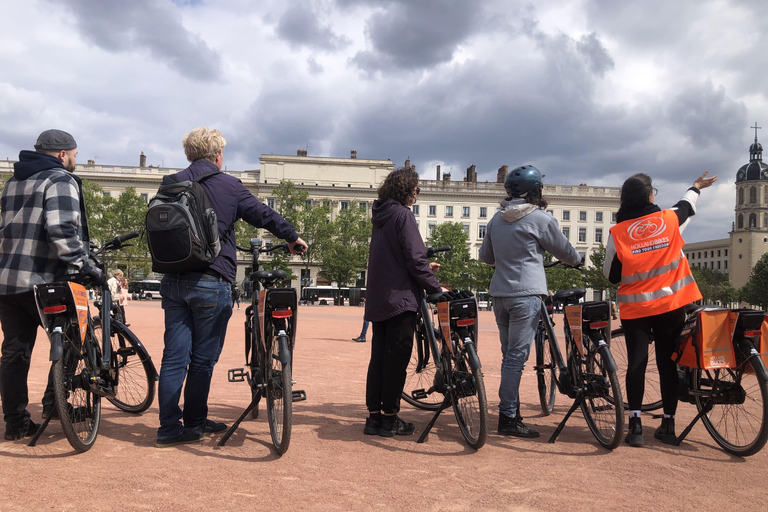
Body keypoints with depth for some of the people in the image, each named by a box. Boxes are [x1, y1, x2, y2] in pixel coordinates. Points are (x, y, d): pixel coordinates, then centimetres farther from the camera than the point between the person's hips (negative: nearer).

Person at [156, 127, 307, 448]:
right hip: (211, 282, -5)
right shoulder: (228, 185, -3)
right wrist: (293, 237, 18)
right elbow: (264, 215, 3)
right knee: (203, 358, 6)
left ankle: (169, 426, 8)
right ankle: (194, 422, 17)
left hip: (173, 281, 5)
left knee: (174, 355, 7)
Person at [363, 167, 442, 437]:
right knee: (397, 358, 0)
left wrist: (423, 268, 23)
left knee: (379, 357, 11)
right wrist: (436, 288, -8)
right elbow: (415, 259, -17)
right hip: (399, 298, -8)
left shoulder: (381, 215, 13)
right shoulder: (403, 215, -13)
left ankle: (374, 416, 16)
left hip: (377, 300, 8)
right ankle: (389, 419, 7)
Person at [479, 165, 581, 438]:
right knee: (516, 356, -5)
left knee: (509, 355, 15)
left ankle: (511, 410, 23)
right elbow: (564, 251, 6)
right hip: (526, 294, -7)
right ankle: (508, 418, -3)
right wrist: (579, 260, 29)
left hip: (500, 293, 7)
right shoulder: (541, 219, -6)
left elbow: (485, 256, 19)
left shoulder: (497, 218, 11)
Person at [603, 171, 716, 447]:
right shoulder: (669, 219, -3)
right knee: (668, 363, 10)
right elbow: (686, 206, 21)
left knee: (637, 364, 3)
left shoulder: (617, 232, -8)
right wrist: (696, 187, 41)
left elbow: (611, 274, -3)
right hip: (671, 305, 2)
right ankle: (668, 425, 17)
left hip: (635, 308, -1)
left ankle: (635, 425, -3)